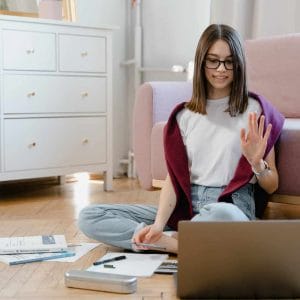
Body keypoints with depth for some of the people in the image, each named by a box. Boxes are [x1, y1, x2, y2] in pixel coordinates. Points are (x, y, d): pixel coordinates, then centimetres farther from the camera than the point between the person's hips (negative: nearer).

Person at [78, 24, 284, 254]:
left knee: (220, 216, -43)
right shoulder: (184, 115, 12)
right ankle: (173, 243, -18)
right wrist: (159, 224, -12)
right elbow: (174, 177, 5)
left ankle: (170, 240, -15)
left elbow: (272, 186, 6)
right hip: (185, 207, 4)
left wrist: (257, 163, -17)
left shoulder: (255, 110, 3)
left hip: (232, 207, -4)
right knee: (89, 217, -11)